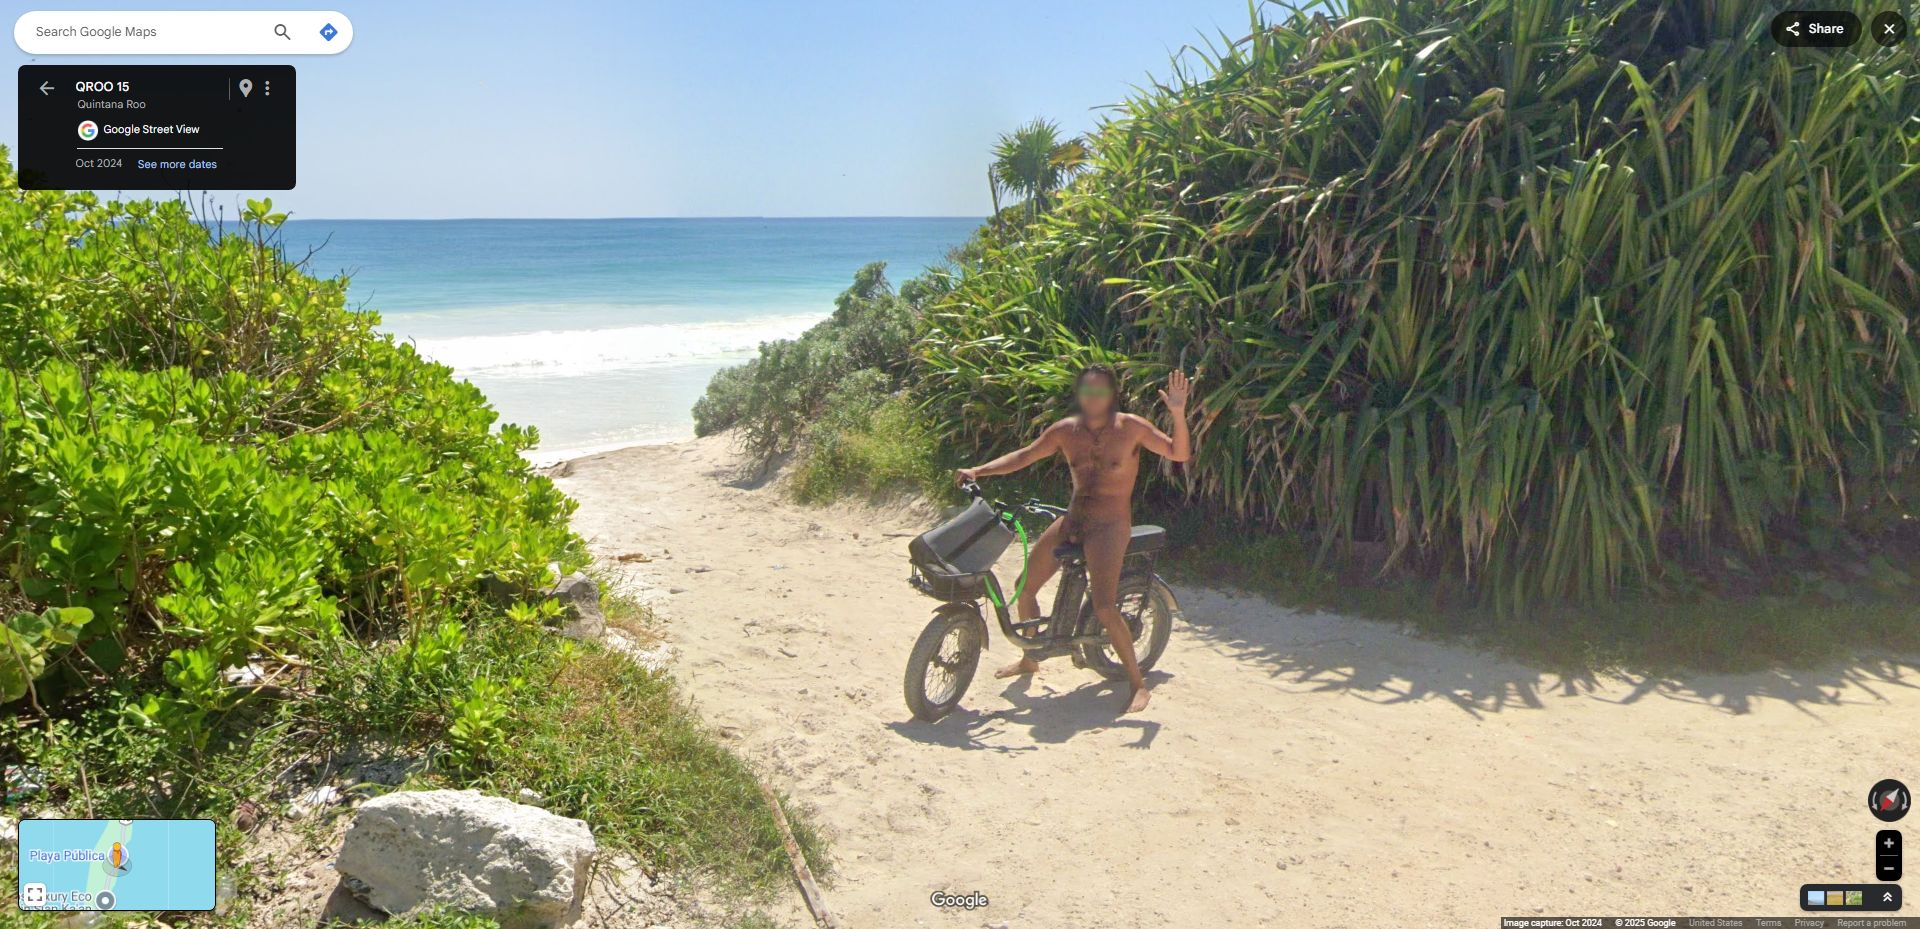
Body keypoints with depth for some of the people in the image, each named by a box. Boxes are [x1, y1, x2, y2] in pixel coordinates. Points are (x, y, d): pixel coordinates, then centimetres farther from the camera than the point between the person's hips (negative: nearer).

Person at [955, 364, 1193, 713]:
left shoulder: (1130, 427, -10)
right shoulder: (1066, 430, 2)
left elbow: (1179, 453, -14)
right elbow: (1024, 456, 9)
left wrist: (1178, 415, -32)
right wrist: (978, 471, -1)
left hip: (1110, 525, -6)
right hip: (1073, 519, 6)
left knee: (1104, 608, -22)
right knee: (1025, 587, 9)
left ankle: (1138, 682, -5)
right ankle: (1030, 659, 32)